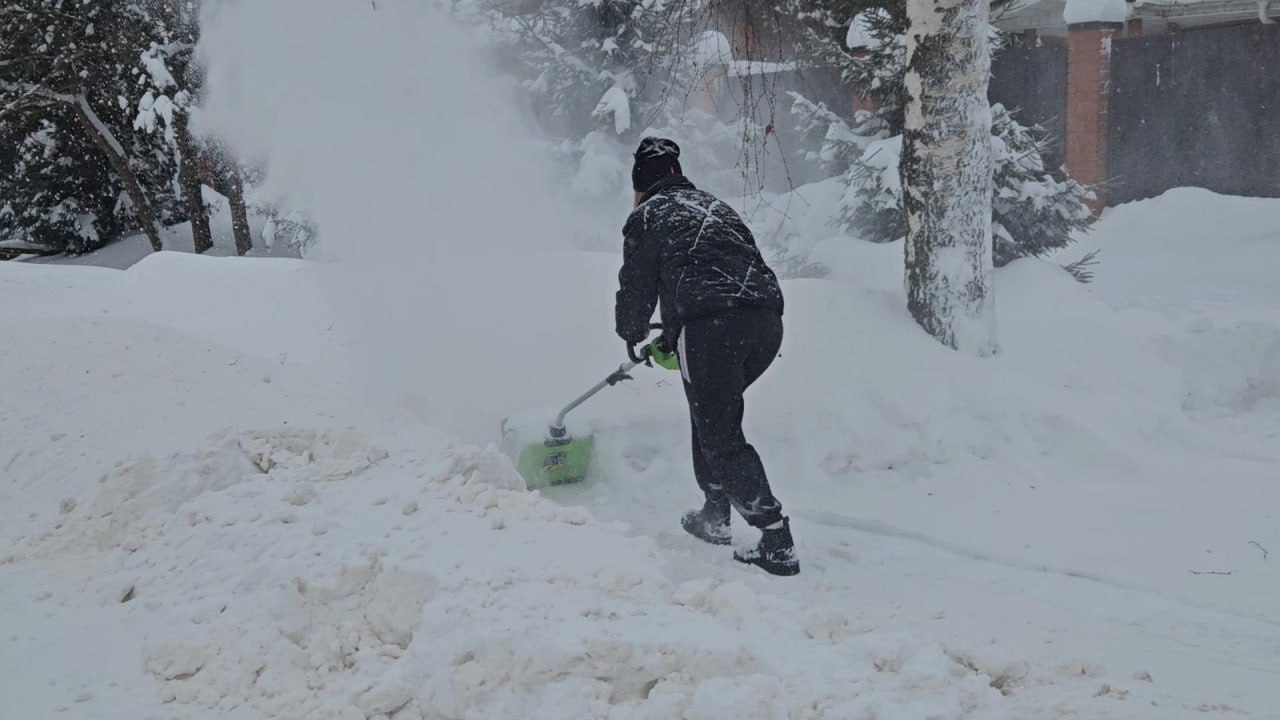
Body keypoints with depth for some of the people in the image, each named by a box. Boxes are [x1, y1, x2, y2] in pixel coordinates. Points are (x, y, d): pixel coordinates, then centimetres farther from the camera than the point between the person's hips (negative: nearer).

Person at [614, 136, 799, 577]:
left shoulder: (646, 216, 13)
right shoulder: (715, 206, 32)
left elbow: (637, 288, 17)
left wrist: (633, 335, 39)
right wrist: (673, 336, 41)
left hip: (710, 325, -7)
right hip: (766, 319, 7)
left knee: (721, 436, -1)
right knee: (713, 413, 26)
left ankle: (778, 543, -7)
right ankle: (714, 517, 31)